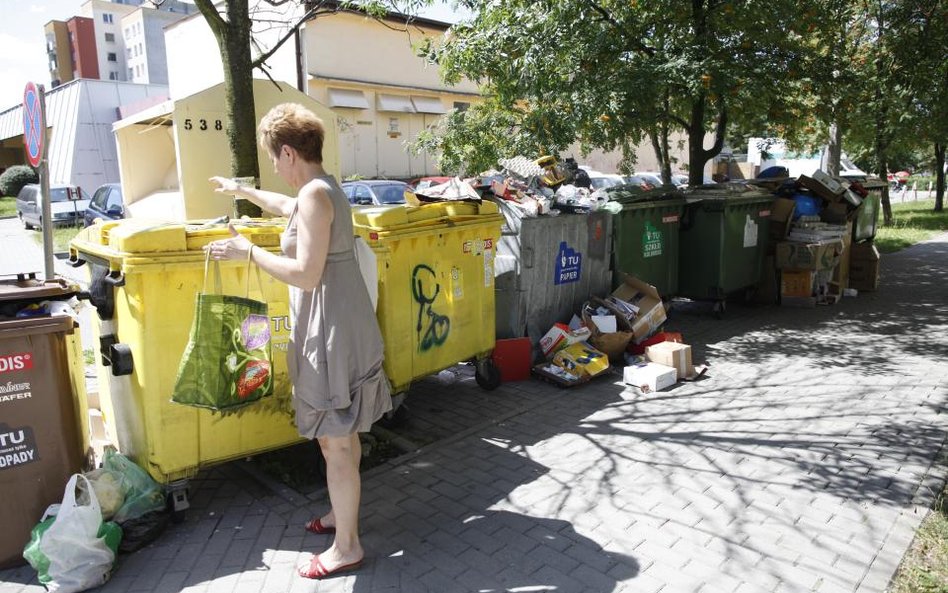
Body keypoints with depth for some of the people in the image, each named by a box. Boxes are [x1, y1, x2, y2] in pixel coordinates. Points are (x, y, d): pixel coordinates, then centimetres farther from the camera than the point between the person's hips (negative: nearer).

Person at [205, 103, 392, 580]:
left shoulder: (315, 194, -18)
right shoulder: (321, 189, 13)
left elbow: (306, 275, -22)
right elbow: (286, 207, 36)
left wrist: (247, 252, -13)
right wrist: (240, 190, 46)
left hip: (332, 331, -10)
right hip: (338, 326, 10)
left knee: (335, 441, 1)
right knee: (341, 434, 21)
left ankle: (347, 547, 16)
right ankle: (342, 513, 39)